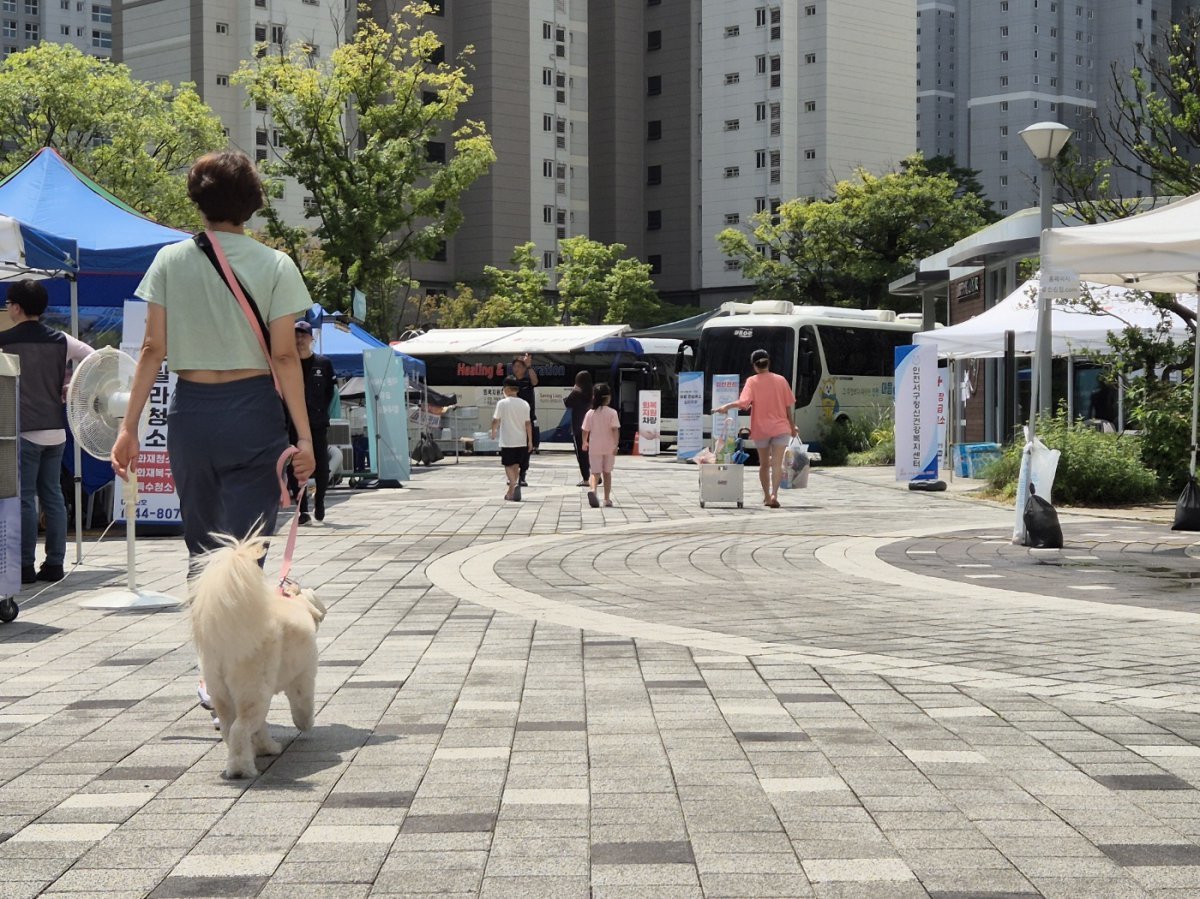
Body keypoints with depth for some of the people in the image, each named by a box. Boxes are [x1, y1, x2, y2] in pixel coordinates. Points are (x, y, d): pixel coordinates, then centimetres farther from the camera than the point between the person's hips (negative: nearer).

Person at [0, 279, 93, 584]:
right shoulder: (60, 340, 7)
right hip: (55, 430, 5)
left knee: (24, 499, -1)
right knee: (53, 496, 8)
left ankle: (26, 566, 0)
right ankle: (54, 563, 10)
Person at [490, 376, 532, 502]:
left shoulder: (502, 403, -8)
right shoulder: (524, 404, 3)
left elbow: (495, 420, -5)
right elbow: (528, 423, 3)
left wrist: (494, 431, 15)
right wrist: (530, 441, 9)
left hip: (507, 441, -4)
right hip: (521, 441, 4)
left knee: (508, 465, 1)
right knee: (516, 465, 15)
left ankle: (514, 485, -23)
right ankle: (511, 491, 22)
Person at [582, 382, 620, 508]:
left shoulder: (590, 413, -1)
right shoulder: (612, 412, -7)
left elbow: (585, 431, 2)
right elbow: (615, 429, -16)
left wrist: (585, 442, 19)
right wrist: (616, 445, -15)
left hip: (594, 447, 1)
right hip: (608, 447, 0)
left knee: (595, 472, 0)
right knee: (607, 472, 14)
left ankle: (592, 489, -32)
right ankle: (607, 499, 18)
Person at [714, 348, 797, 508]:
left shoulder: (752, 381, -6)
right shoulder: (780, 380, 2)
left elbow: (743, 402, -21)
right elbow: (788, 406, 5)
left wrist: (726, 406, -13)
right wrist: (792, 426, 14)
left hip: (761, 429, 0)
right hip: (780, 428, 0)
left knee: (764, 464, 16)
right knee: (777, 464, -7)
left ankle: (767, 496, 22)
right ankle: (774, 494, -24)